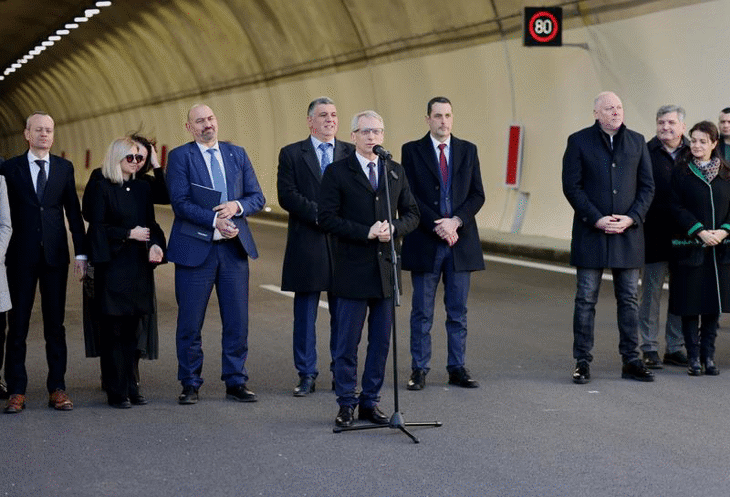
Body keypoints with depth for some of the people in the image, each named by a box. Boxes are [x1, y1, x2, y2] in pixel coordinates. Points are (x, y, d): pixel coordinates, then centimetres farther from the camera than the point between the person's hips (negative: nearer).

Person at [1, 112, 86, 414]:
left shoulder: (64, 168, 8)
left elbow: (73, 211, 8)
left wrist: (80, 253, 4)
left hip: (55, 254, 2)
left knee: (55, 323, 5)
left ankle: (57, 388, 11)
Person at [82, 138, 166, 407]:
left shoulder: (142, 188, 14)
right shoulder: (100, 187, -3)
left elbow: (151, 223, 14)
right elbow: (96, 226, -8)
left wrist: (156, 245, -5)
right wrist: (129, 233, -11)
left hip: (139, 266, 5)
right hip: (113, 266, -5)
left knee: (132, 329, 9)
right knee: (113, 330, -3)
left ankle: (131, 387, 15)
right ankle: (117, 392, 2)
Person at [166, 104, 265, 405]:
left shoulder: (237, 154, 11)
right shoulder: (180, 156, -1)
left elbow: (257, 197, 9)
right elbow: (180, 202, -11)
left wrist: (237, 206, -11)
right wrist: (215, 220, -20)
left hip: (234, 247, 3)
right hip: (195, 248, -3)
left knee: (237, 321, 5)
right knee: (190, 322, 3)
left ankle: (236, 382, 16)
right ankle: (190, 384, 15)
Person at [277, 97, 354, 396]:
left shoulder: (351, 154, 10)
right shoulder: (292, 154, 5)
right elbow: (286, 195, -6)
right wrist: (319, 214, -16)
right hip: (307, 245, -1)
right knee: (305, 314, 4)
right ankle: (306, 375, 12)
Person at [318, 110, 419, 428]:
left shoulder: (396, 172, 12)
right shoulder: (337, 172, -1)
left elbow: (412, 214, 13)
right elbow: (327, 217, -9)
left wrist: (393, 228, -9)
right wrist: (367, 232, -16)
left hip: (386, 271, 4)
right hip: (352, 271, -4)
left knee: (381, 342, 8)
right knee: (347, 343, 0)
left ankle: (370, 402, 18)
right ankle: (346, 405, 11)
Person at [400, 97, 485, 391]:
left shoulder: (468, 151, 10)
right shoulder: (412, 151, 2)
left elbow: (477, 195, 5)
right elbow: (409, 197, -5)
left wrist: (455, 221, -11)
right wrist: (438, 227, -14)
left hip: (461, 242, 2)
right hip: (425, 243, -2)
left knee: (458, 311, 6)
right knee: (422, 312, 3)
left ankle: (457, 368, 13)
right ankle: (419, 369, 9)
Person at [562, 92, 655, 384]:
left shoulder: (637, 142, 9)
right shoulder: (579, 141, 0)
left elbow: (647, 186, 8)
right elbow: (571, 187, -5)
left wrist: (631, 218, -7)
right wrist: (596, 219, -13)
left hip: (628, 232, 3)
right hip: (590, 232, -3)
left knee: (629, 299, 7)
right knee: (586, 300, 1)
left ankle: (631, 361, 15)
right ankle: (582, 362, 8)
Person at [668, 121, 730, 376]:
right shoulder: (681, 172, -1)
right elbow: (677, 207, -7)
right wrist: (700, 231, -16)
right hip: (690, 247, -3)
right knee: (690, 304, -1)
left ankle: (708, 356, 15)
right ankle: (693, 357, 8)